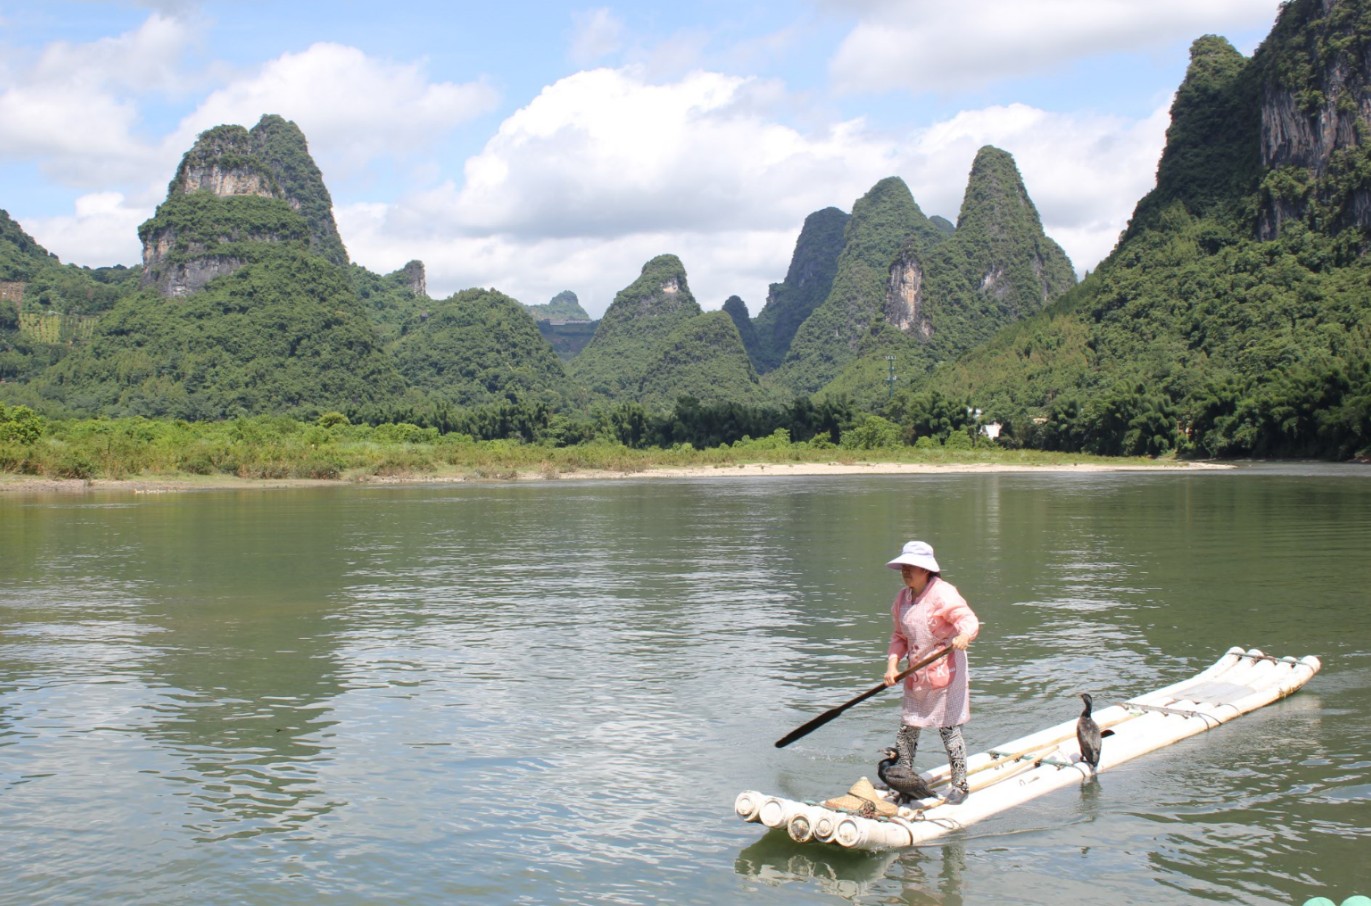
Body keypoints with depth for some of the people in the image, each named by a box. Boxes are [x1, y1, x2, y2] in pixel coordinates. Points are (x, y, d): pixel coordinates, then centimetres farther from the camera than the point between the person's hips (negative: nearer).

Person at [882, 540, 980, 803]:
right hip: (917, 673, 7)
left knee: (948, 728, -3)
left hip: (945, 669, -7)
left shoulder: (942, 593, -14)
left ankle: (960, 785, 10)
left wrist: (964, 636, -43)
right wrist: (892, 664, 0)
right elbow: (899, 636, 15)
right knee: (907, 728, 10)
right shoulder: (902, 598, 9)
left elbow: (969, 620, -21)